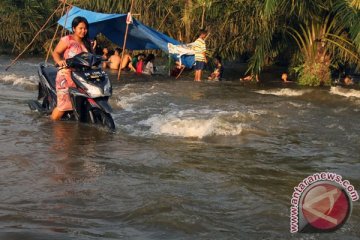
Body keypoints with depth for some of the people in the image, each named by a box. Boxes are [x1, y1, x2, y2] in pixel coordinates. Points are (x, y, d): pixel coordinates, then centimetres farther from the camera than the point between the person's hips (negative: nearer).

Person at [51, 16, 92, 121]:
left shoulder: (87, 43, 17)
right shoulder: (67, 40, -2)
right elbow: (55, 53, -7)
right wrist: (60, 61, -26)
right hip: (66, 76, -6)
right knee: (63, 105, -12)